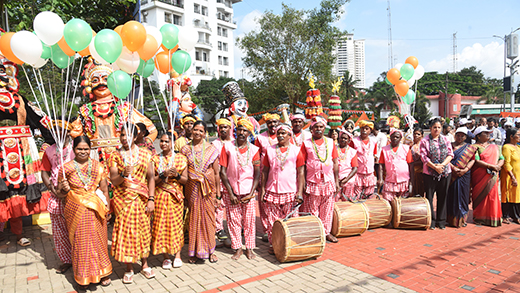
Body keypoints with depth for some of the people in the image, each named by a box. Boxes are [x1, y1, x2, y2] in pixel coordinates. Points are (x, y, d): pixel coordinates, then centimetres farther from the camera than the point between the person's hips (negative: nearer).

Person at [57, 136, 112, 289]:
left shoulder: (98, 166, 3)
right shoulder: (66, 168, -1)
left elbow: (105, 189, 6)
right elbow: (59, 193, 5)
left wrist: (107, 208, 2)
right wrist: (65, 189, -16)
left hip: (96, 210, 1)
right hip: (76, 211, -1)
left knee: (99, 241, 8)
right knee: (80, 242, 5)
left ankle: (102, 273, 25)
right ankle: (83, 277, 23)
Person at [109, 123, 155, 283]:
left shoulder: (145, 153, 5)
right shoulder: (115, 156, 3)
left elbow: (151, 177, 3)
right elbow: (113, 181, -3)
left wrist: (151, 199, -4)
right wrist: (123, 175, -25)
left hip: (142, 199, 1)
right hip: (123, 199, -1)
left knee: (143, 230, 7)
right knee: (125, 230, 0)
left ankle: (145, 265, 22)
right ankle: (129, 268, 15)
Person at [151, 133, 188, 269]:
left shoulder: (181, 158, 5)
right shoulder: (155, 159, 6)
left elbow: (185, 180, 4)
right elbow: (152, 180, 0)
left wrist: (176, 175, -15)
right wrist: (164, 175, -16)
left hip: (176, 196, 0)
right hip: (160, 196, 0)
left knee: (176, 224, 1)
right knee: (161, 225, 0)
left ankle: (177, 255, 14)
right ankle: (166, 257, 12)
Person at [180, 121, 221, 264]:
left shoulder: (211, 149, 1)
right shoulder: (185, 149, 4)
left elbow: (216, 173, 2)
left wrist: (218, 194, 0)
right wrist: (183, 193, 0)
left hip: (209, 189, 0)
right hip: (192, 189, 1)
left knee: (208, 217, 5)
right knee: (194, 218, 5)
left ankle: (210, 250, 21)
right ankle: (195, 251, 19)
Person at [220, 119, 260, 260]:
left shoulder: (254, 149, 1)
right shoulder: (227, 147, -1)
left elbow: (257, 173, 0)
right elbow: (222, 172, -3)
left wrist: (251, 194, -9)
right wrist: (230, 193, -7)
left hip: (248, 192, 0)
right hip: (232, 191, 0)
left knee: (249, 221, 5)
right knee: (234, 220, 6)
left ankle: (249, 248, 21)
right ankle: (238, 248, 21)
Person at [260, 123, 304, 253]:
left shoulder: (296, 150, 3)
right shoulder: (270, 150, 7)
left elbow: (300, 172, 2)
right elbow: (265, 171, 9)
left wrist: (299, 192, -4)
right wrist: (262, 189, 4)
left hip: (290, 192, -1)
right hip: (272, 191, 1)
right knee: (272, 220, 5)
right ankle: (272, 244, 18)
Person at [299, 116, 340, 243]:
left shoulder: (330, 142, 7)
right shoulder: (306, 144, -1)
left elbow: (335, 163, 9)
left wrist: (337, 182, 6)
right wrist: (302, 183, -8)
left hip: (329, 182, 3)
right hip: (313, 182, -2)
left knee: (327, 209, 10)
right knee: (311, 211, 3)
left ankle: (326, 232, 24)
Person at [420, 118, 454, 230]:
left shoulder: (445, 139, 8)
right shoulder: (425, 141, -2)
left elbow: (450, 154, 2)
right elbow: (424, 157, -8)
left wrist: (442, 165, -13)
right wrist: (435, 167, -16)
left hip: (445, 172, 3)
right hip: (430, 173, -2)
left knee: (442, 197, 9)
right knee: (429, 197, 2)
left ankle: (441, 221, 21)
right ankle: (431, 221, 14)